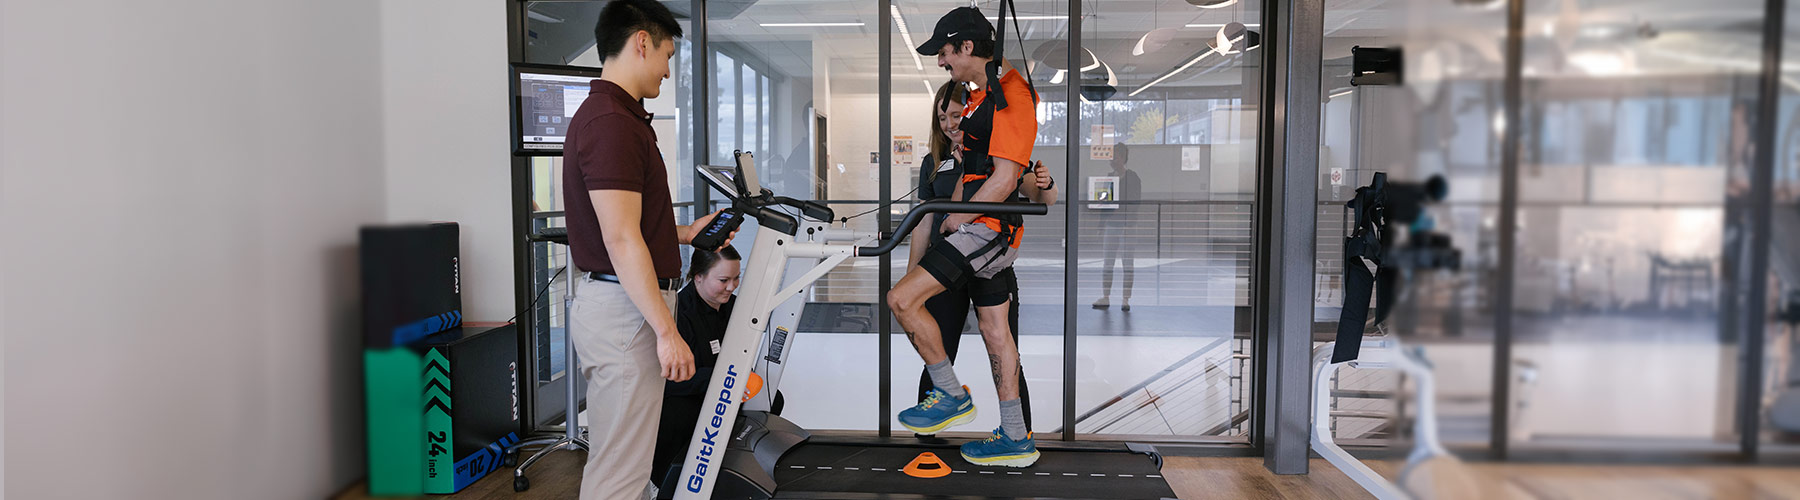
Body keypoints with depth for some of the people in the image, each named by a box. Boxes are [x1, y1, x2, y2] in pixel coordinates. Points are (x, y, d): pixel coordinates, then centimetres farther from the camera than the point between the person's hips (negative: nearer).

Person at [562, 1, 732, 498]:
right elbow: (621, 241, -23)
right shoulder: (613, 122, -18)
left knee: (618, 459, 19)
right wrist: (667, 331, -22)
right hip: (624, 310, -11)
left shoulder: (606, 114, 15)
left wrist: (685, 233, 19)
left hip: (616, 304, 11)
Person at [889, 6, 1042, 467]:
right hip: (987, 231, 10)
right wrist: (952, 213, 11)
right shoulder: (983, 94, 17)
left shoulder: (1010, 96, -16)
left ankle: (951, 395, 0)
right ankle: (1015, 439, 21)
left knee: (902, 299, -14)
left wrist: (957, 219, -12)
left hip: (989, 226, -10)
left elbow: (1004, 179, -21)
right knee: (994, 330, 13)